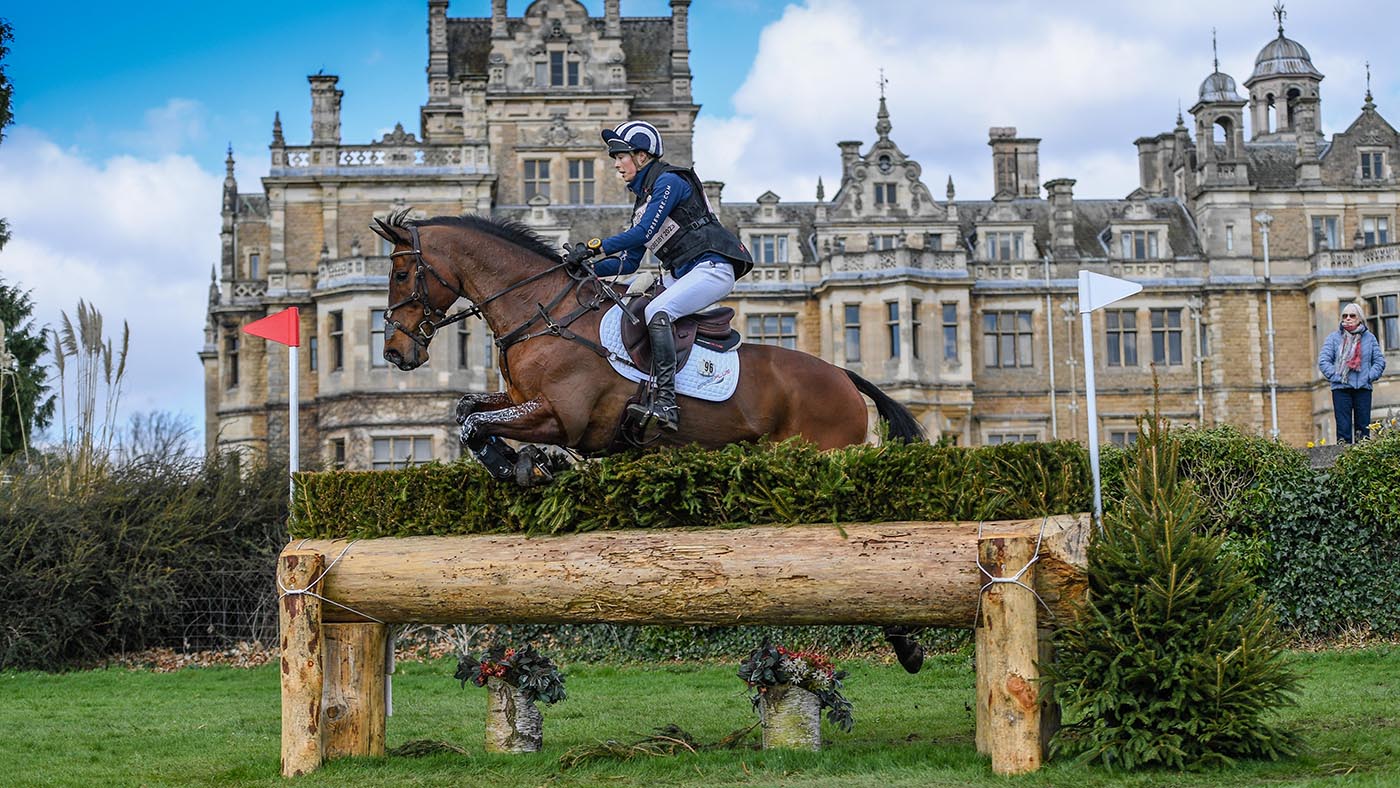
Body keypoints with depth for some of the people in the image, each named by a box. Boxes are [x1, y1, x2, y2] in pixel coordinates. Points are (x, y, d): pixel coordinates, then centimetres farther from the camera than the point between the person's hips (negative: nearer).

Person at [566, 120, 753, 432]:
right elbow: (628, 263, 20)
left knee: (657, 311, -31)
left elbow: (644, 232, -20)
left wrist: (593, 247, -20)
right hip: (679, 275, 11)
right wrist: (589, 268, 6)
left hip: (712, 268, -11)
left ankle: (665, 405, -39)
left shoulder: (669, 181, -8)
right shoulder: (643, 199, 20)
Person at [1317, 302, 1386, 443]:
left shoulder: (1369, 338, 12)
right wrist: (1335, 377, -10)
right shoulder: (1334, 337, 6)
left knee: (1363, 427, 0)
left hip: (1363, 389, 2)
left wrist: (1370, 377, -2)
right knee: (1343, 426, -6)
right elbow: (1323, 361, 1)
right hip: (1341, 389, -2)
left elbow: (1380, 361, 12)